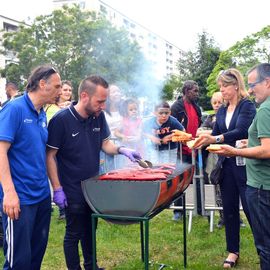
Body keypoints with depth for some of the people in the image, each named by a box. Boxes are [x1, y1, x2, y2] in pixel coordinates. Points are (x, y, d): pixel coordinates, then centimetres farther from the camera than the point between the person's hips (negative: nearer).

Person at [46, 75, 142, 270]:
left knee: (89, 230, 21)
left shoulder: (99, 116, -4)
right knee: (74, 234, 8)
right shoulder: (61, 120, -20)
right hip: (73, 191, -6)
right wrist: (57, 189, -16)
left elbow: (105, 143, 9)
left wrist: (121, 150, -12)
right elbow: (50, 156, -15)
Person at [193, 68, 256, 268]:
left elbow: (241, 131, -24)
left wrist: (215, 139, -36)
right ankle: (233, 251, 23)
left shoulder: (247, 106, -9)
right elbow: (215, 135, 13)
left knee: (250, 208, -1)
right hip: (226, 164, 6)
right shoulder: (222, 111, 11)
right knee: (229, 208, 11)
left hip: (244, 163, -6)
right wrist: (200, 139, -4)